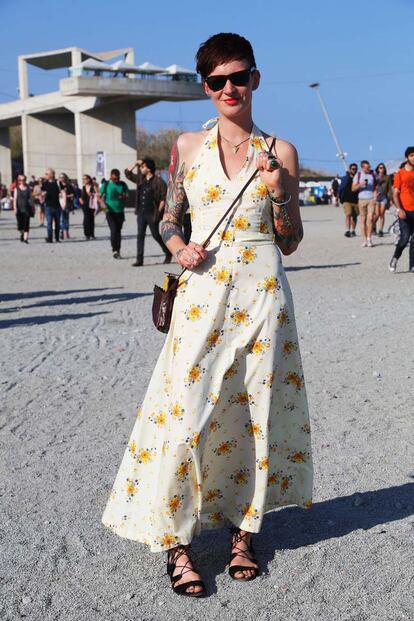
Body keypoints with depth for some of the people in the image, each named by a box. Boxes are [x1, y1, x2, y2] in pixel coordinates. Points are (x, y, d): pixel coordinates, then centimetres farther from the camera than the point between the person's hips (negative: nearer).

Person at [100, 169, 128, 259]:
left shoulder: (123, 185, 3)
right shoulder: (106, 184, -2)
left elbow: (127, 198, 5)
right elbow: (99, 196, 2)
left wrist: (124, 197, -19)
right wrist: (103, 204, -16)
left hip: (120, 212, 2)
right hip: (110, 212, -2)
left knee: (118, 231, 9)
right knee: (113, 230, -14)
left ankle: (118, 251, 18)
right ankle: (114, 250, -5)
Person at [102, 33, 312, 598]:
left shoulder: (279, 152, 4)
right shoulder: (188, 147, 6)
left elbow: (290, 242, 7)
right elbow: (169, 219, 14)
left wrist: (281, 194, -10)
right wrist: (179, 247, -7)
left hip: (263, 291, 1)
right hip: (204, 291, 0)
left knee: (258, 408, 6)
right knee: (187, 411, -5)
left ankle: (245, 529, 23)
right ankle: (177, 537, 9)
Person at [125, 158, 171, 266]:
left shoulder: (158, 182, -7)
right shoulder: (140, 179, 10)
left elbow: (163, 198, -8)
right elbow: (127, 173, 19)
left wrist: (158, 212, -14)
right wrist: (135, 163, 6)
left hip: (152, 213, -6)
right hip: (141, 213, 6)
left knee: (156, 235, 2)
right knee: (140, 236, 1)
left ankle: (168, 253, 22)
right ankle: (139, 259, 2)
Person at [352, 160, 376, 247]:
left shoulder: (373, 174, 7)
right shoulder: (358, 175, 5)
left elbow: (375, 186, 16)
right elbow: (353, 189, 3)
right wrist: (360, 184, -15)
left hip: (371, 199, 0)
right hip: (362, 199, 0)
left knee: (370, 218, -12)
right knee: (363, 219, 2)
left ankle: (369, 238, 0)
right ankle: (365, 240, 6)